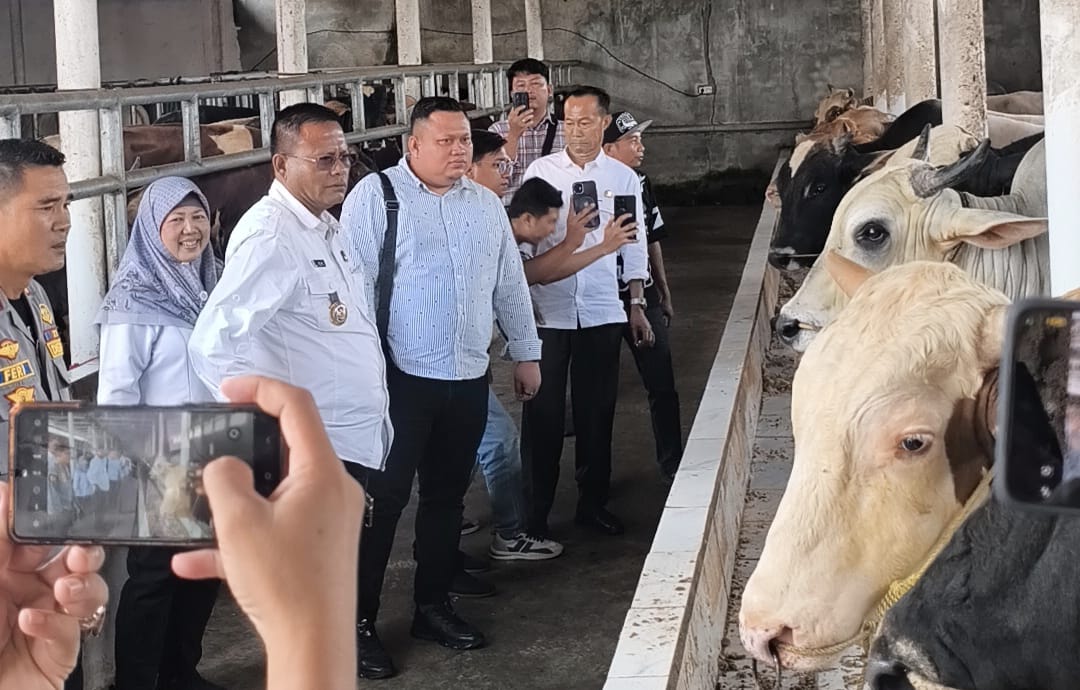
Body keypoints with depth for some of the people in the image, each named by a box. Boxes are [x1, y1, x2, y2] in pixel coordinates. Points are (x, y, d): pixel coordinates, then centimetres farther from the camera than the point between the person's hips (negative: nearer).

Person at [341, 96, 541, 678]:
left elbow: (510, 284, 19)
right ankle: (358, 622, 7)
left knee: (446, 497, 15)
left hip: (468, 379, 6)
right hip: (399, 376, -6)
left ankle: (433, 607, 28)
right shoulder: (375, 196, -7)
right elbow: (354, 284, -10)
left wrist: (526, 353, 20)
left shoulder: (486, 204, 11)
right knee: (382, 499, -2)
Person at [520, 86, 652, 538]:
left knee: (597, 409, 9)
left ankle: (592, 501, 21)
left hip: (602, 310, 2)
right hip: (547, 309, -1)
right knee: (543, 410, 1)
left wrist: (637, 304, 7)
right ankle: (535, 508, 10)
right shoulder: (540, 171, 2)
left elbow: (634, 245, 11)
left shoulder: (623, 178, 6)